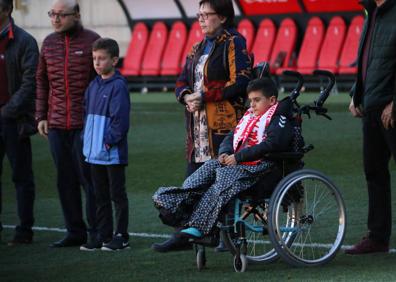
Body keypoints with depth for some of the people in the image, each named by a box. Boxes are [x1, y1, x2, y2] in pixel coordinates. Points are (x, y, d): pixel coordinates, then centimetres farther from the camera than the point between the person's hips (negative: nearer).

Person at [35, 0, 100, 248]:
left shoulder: (92, 41, -4)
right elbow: (42, 82, 17)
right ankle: (75, 232, 16)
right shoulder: (49, 43, 11)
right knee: (65, 181, 8)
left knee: (89, 178, -2)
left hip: (85, 124, -5)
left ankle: (97, 232, 6)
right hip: (56, 124, 5)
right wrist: (41, 116, 10)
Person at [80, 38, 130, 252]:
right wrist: (86, 139, 9)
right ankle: (103, 236, 19)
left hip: (113, 153, -8)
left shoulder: (118, 86, -12)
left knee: (117, 195, 0)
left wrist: (109, 140, -17)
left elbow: (120, 119, -17)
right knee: (101, 197, 12)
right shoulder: (93, 86, 12)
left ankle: (121, 236, 5)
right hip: (94, 153, 8)